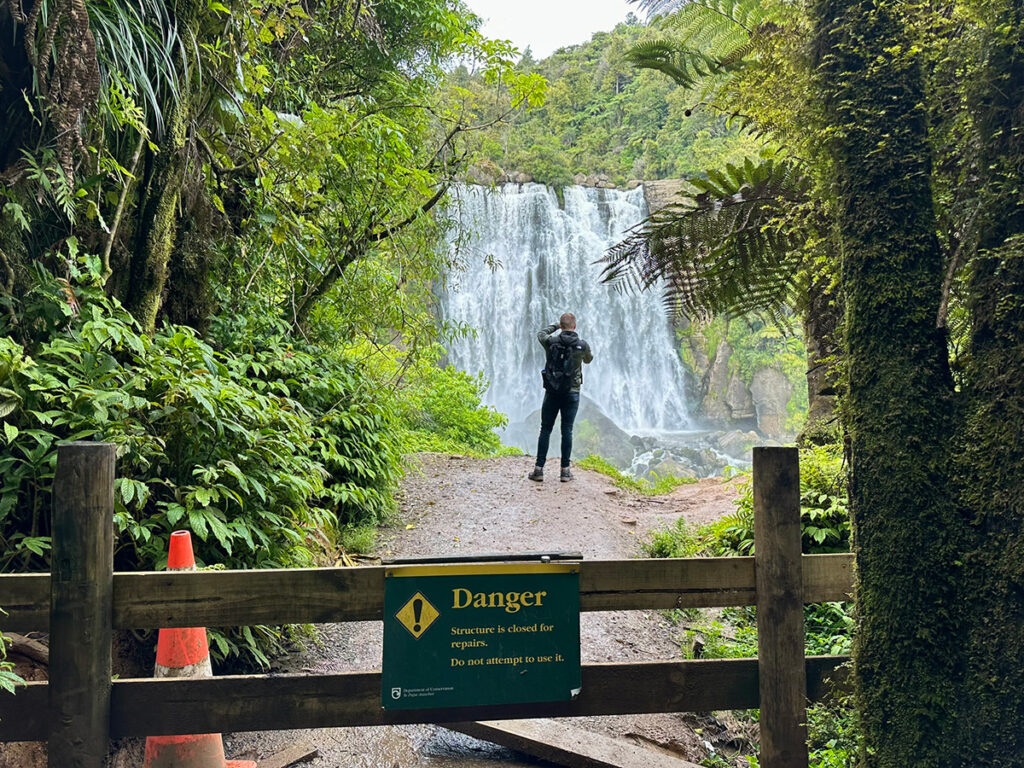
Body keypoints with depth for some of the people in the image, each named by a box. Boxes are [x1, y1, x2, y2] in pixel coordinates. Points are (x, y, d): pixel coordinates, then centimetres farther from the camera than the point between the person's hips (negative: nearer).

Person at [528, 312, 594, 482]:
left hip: (552, 392, 0)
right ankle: (565, 471, 7)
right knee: (567, 431, 5)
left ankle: (539, 469, 5)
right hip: (572, 393, 0)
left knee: (545, 429, 6)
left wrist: (555, 325, 31)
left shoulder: (551, 342, -6)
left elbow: (541, 334, 19)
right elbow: (589, 359, 18)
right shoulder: (583, 345, -6)